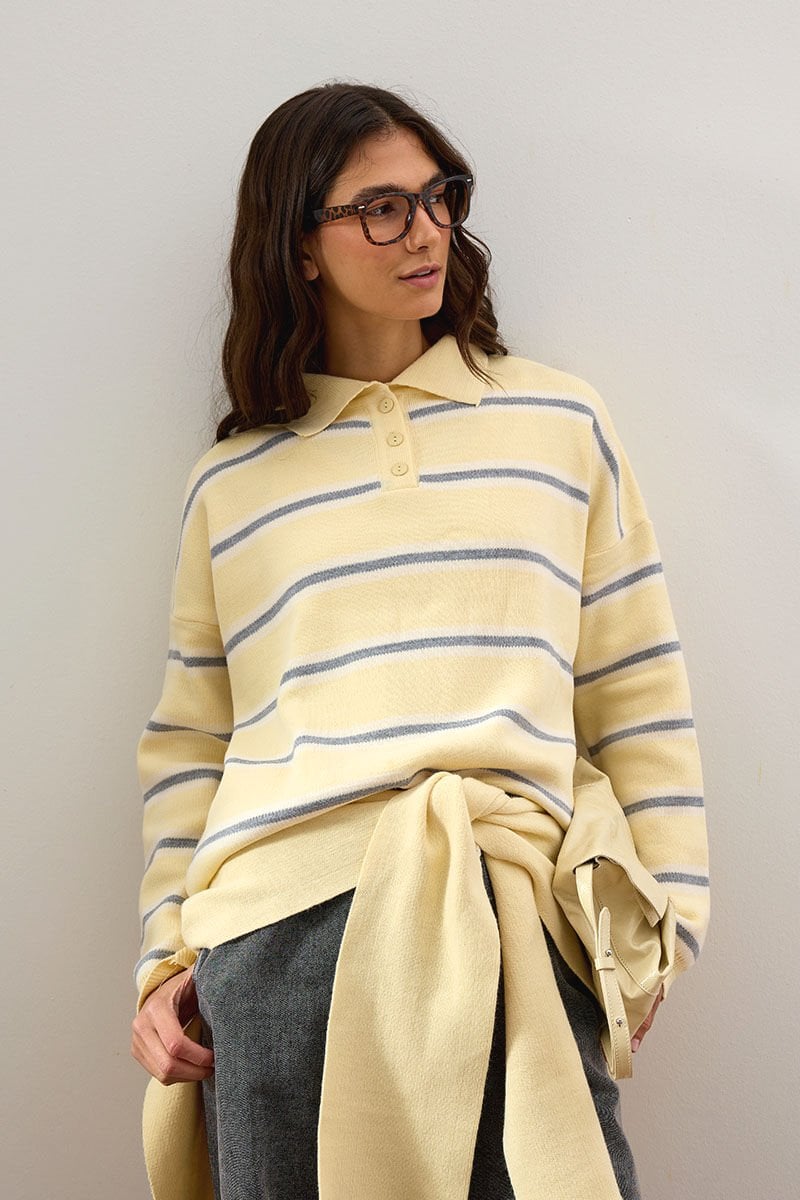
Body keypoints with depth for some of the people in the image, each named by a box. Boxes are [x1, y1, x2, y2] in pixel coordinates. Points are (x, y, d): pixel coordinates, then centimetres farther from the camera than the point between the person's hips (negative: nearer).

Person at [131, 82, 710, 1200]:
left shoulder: (562, 422, 12)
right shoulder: (229, 484, 13)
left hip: (519, 928, 0)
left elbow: (637, 694, 10)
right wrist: (166, 959, 7)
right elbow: (189, 740, 15)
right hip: (280, 932, 1)